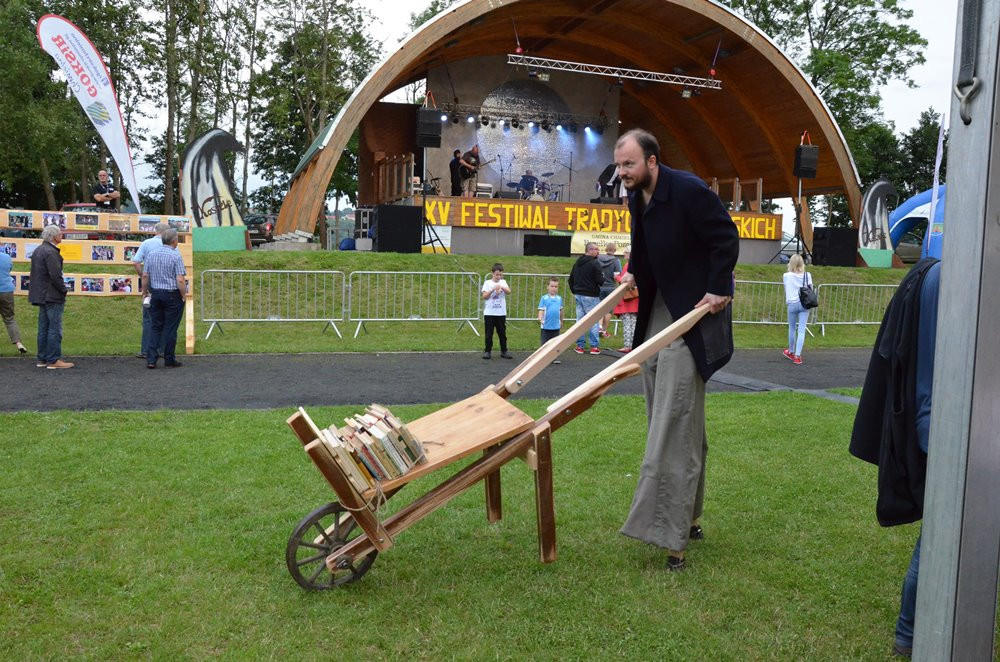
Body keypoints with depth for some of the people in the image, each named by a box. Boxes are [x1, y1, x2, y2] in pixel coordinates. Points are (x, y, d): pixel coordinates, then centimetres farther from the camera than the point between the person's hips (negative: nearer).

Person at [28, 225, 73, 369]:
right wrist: (63, 290, -9)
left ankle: (42, 359, 19)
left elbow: (36, 273, 18)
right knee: (55, 329, -5)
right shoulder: (51, 252, -18)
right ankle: (53, 360, -3)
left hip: (41, 296, 10)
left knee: (44, 328, 14)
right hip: (52, 296, -10)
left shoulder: (38, 250, 13)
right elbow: (55, 275, -22)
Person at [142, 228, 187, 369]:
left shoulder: (151, 253, 3)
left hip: (155, 294, 5)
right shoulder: (176, 256, -13)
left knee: (155, 327, 10)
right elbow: (180, 280, -18)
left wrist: (145, 292, 15)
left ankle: (151, 359, 4)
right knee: (170, 328, 4)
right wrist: (184, 295, -6)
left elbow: (145, 276, 5)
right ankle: (169, 360, 12)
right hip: (172, 295, -5)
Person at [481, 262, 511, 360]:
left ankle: (504, 351, 16)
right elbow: (484, 296, -7)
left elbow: (509, 292, -9)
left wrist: (501, 287, -27)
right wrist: (493, 289, -19)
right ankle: (487, 351, 9)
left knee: (502, 333, 7)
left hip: (501, 313, 2)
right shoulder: (488, 283, 1)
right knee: (489, 333, 1)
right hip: (489, 313, -2)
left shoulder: (503, 282, 8)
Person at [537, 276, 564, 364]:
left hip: (556, 326, 3)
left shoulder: (559, 298, 4)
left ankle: (554, 357, 17)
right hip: (546, 326, -3)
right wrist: (540, 318, -26)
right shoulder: (544, 298, -6)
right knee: (545, 343, 6)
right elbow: (541, 309, -9)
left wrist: (561, 321, 24)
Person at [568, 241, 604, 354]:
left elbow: (571, 279, 15)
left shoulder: (577, 263, 11)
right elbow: (600, 281, -17)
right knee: (593, 321, 0)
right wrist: (603, 276, 4)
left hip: (578, 295, 7)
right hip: (590, 296, -7)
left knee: (580, 321, 9)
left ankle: (580, 346, 11)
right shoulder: (595, 263, -14)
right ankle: (594, 346, 2)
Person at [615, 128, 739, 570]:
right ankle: (686, 521, 25)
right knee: (667, 423, 13)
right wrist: (633, 273, 10)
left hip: (691, 317, -9)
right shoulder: (636, 198, 8)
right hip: (656, 314, 9)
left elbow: (726, 238, -12)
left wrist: (719, 290, -15)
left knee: (675, 427, -11)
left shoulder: (688, 190, -16)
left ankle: (670, 534, -7)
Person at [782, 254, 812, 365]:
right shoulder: (807, 275, 0)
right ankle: (797, 355, -7)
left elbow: (785, 289, 7)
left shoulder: (786, 276, -3)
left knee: (792, 329, 15)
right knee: (801, 330, -1)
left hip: (792, 304, -1)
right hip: (804, 304, 1)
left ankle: (791, 352, 32)